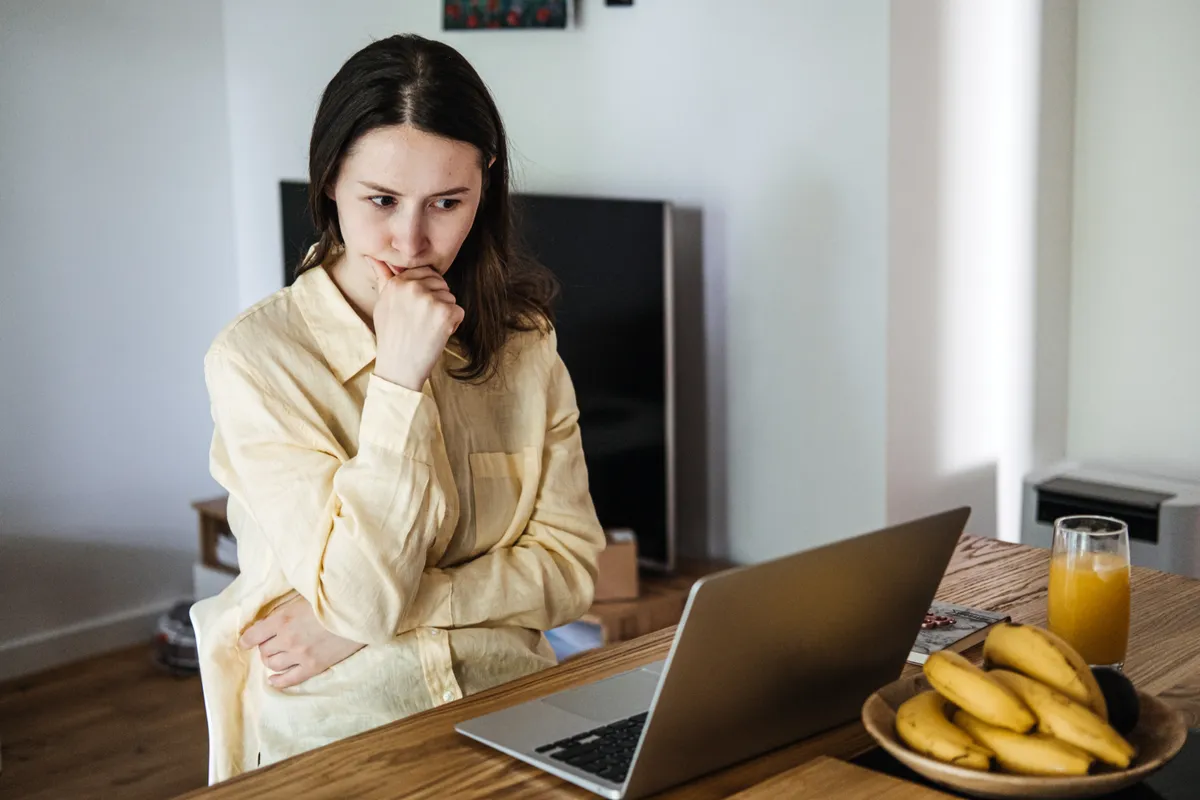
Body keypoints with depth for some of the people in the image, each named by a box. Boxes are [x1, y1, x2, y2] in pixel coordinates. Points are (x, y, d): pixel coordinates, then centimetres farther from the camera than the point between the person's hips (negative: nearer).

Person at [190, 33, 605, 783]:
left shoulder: (521, 334, 2)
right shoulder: (254, 358, -11)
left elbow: (570, 563, -1)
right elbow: (361, 598, -15)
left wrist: (378, 616, -12)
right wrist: (399, 380, -21)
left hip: (510, 704, 2)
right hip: (331, 732, -2)